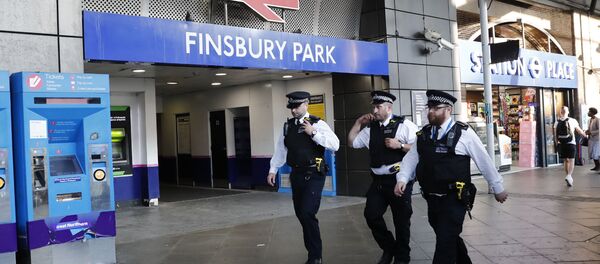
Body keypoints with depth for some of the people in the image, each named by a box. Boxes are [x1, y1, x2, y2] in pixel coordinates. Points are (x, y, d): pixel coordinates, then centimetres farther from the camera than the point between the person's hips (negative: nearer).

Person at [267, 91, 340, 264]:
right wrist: (273, 170, 10)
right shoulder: (287, 126, 10)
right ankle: (312, 250, 29)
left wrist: (313, 133, -20)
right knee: (301, 214, 11)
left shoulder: (317, 124, -7)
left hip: (314, 175, -6)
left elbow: (335, 145, -17)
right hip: (296, 175, 6)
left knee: (308, 214, -13)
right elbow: (280, 149, 15)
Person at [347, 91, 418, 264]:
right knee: (371, 215, 1)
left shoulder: (404, 125, -6)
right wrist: (358, 123, 8)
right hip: (378, 181, 5)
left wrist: (399, 145, -21)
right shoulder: (370, 128, 9)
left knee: (401, 219, 7)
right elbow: (352, 142, 16)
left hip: (399, 179, -5)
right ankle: (388, 249, 25)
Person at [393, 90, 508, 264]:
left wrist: (497, 188, 5)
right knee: (450, 238, 20)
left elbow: (484, 161, -1)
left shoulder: (463, 132, -8)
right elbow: (411, 158, 5)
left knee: (445, 243, -7)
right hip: (432, 199, 5)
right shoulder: (423, 134, 7)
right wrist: (402, 179, -13)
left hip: (454, 200, -5)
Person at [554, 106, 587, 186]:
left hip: (561, 144, 3)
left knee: (566, 161, 14)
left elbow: (555, 135, 6)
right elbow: (579, 131, 11)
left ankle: (569, 177, 20)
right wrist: (586, 136, 28)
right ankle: (569, 176, -23)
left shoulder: (557, 122, 4)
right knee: (571, 160, -2)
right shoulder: (572, 121, -1)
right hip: (571, 143, -3)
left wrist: (557, 142, 17)